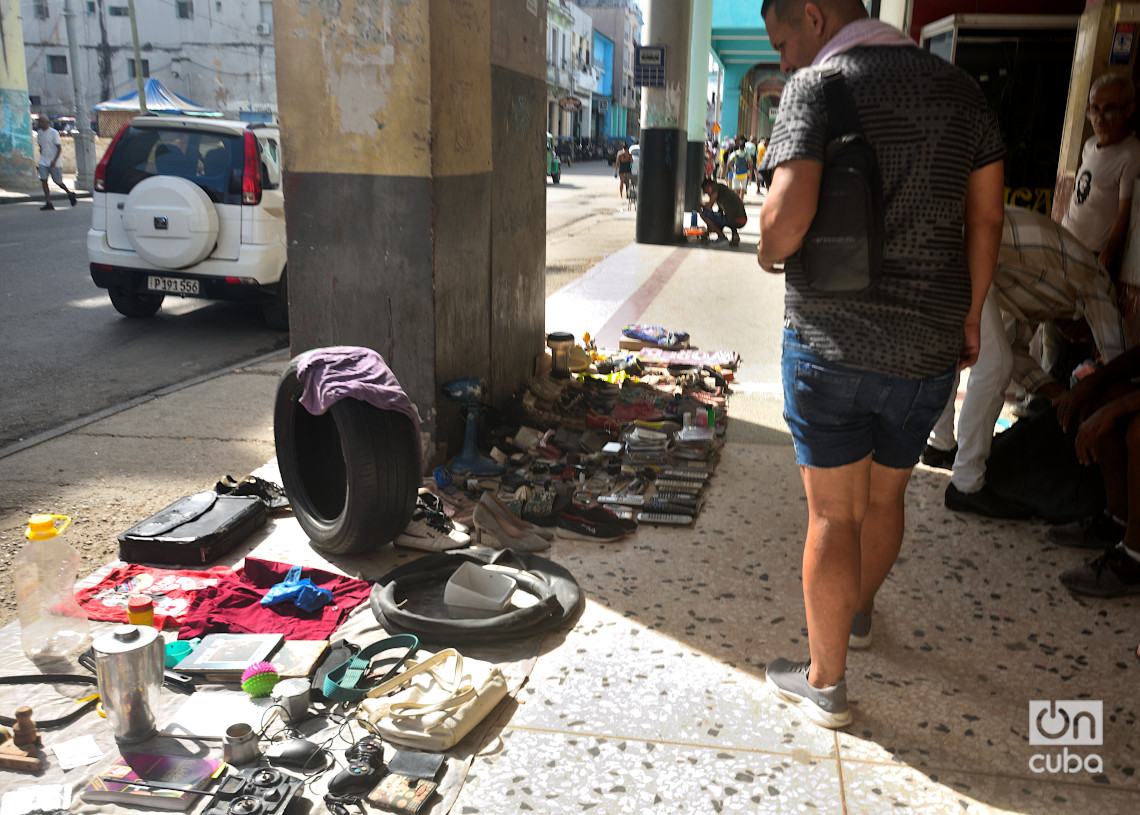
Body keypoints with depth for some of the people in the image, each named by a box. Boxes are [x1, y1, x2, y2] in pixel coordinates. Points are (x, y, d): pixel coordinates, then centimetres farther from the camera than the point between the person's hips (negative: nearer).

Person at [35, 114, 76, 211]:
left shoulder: (54, 133, -9)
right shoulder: (39, 133, 9)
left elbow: (59, 148, -11)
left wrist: (54, 161, -19)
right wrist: (42, 158, 17)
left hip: (54, 163, -5)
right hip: (43, 162, 5)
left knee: (58, 182, 2)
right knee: (43, 180, -7)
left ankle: (70, 194, 31)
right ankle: (48, 203, -7)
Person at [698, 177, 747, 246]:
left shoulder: (716, 186, 1)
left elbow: (709, 207, -5)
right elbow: (720, 211, 33)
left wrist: (701, 205, 17)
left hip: (734, 220, -9)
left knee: (703, 213, -3)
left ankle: (722, 237, -3)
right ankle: (735, 234, 12)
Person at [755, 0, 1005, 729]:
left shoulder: (816, 87, -10)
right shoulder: (959, 87, 7)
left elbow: (789, 214, -24)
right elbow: (986, 219, 10)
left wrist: (768, 253, -2)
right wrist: (969, 314, 20)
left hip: (831, 341, -5)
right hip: (928, 346, 6)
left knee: (834, 513, 6)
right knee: (886, 496, 23)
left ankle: (825, 683, 19)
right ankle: (858, 612, 48)